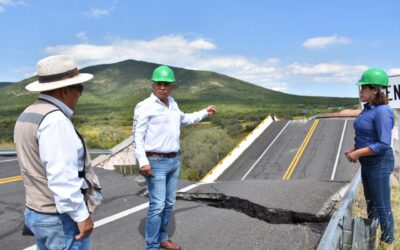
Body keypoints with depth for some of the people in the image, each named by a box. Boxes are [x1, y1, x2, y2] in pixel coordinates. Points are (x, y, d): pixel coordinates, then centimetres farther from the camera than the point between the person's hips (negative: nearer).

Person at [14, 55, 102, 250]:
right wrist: (82, 215, -19)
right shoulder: (55, 119, -22)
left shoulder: (28, 116, 8)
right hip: (62, 218, -9)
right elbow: (62, 177, -26)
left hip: (36, 212, 9)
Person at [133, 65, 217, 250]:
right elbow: (138, 136, -16)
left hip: (174, 160, 8)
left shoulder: (172, 104, 9)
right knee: (157, 205, -8)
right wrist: (142, 162, -26)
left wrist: (205, 113, 31)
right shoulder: (145, 106, -13)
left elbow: (184, 119, 30)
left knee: (169, 203, 14)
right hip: (156, 162, -7)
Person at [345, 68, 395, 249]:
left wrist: (358, 153, -21)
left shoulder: (382, 112, -24)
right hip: (368, 162, 10)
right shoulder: (368, 109, 6)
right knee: (370, 202, 22)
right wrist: (355, 150, 5)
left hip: (379, 163, -10)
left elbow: (384, 144, -28)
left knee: (382, 206, 5)